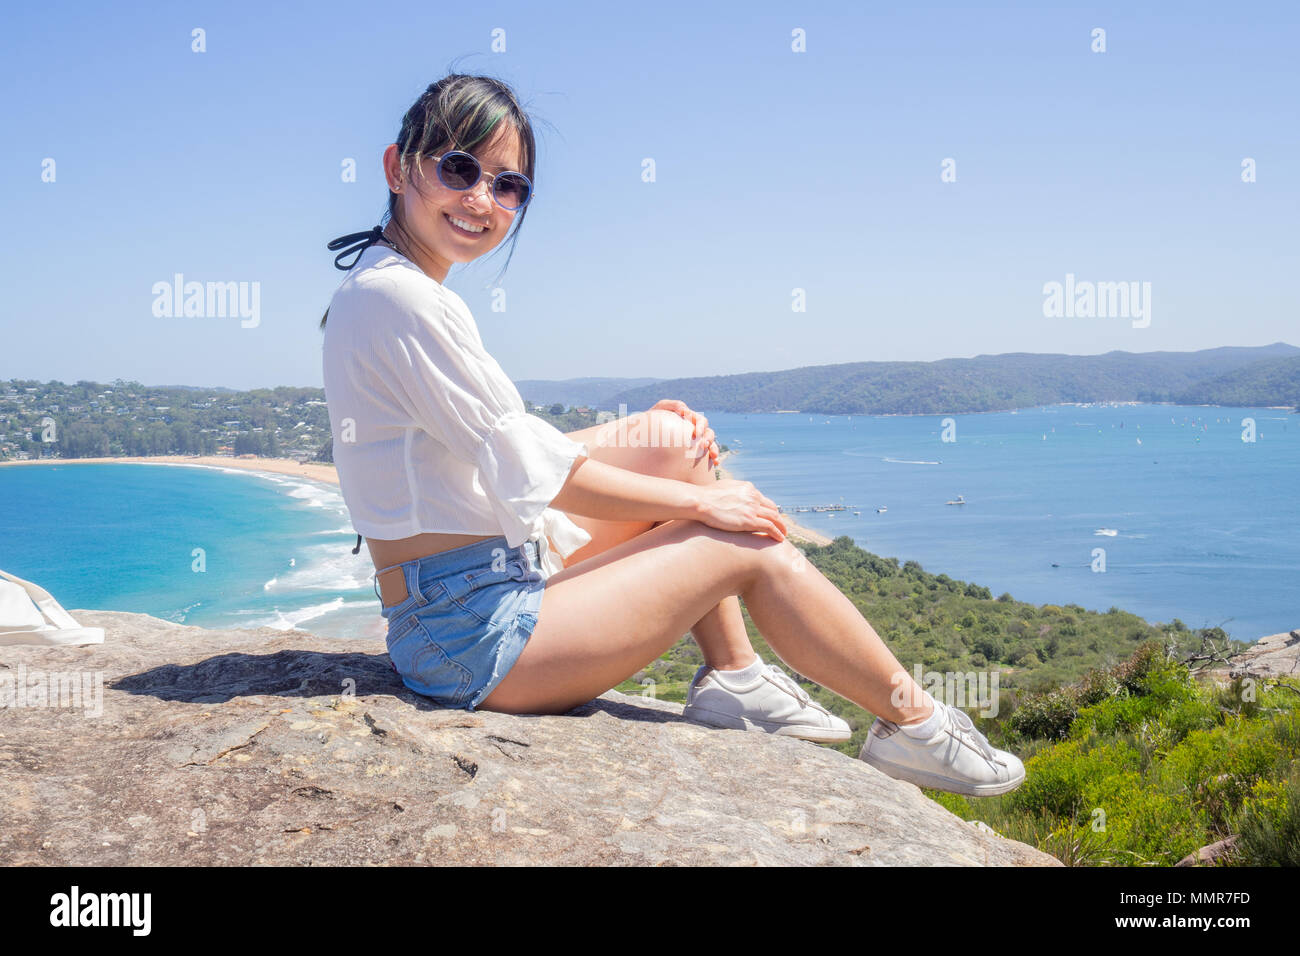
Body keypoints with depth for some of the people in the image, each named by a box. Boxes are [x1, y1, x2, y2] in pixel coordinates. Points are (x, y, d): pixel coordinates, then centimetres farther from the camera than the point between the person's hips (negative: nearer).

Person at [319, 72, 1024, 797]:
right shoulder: (402, 298, -19)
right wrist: (698, 499, -7)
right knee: (753, 547, -5)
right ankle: (913, 724, 13)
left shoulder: (382, 289, 12)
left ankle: (734, 676, 11)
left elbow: (505, 450, 15)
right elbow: (534, 474, -18)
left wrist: (643, 435, 6)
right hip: (473, 636, -10)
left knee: (671, 443, 9)